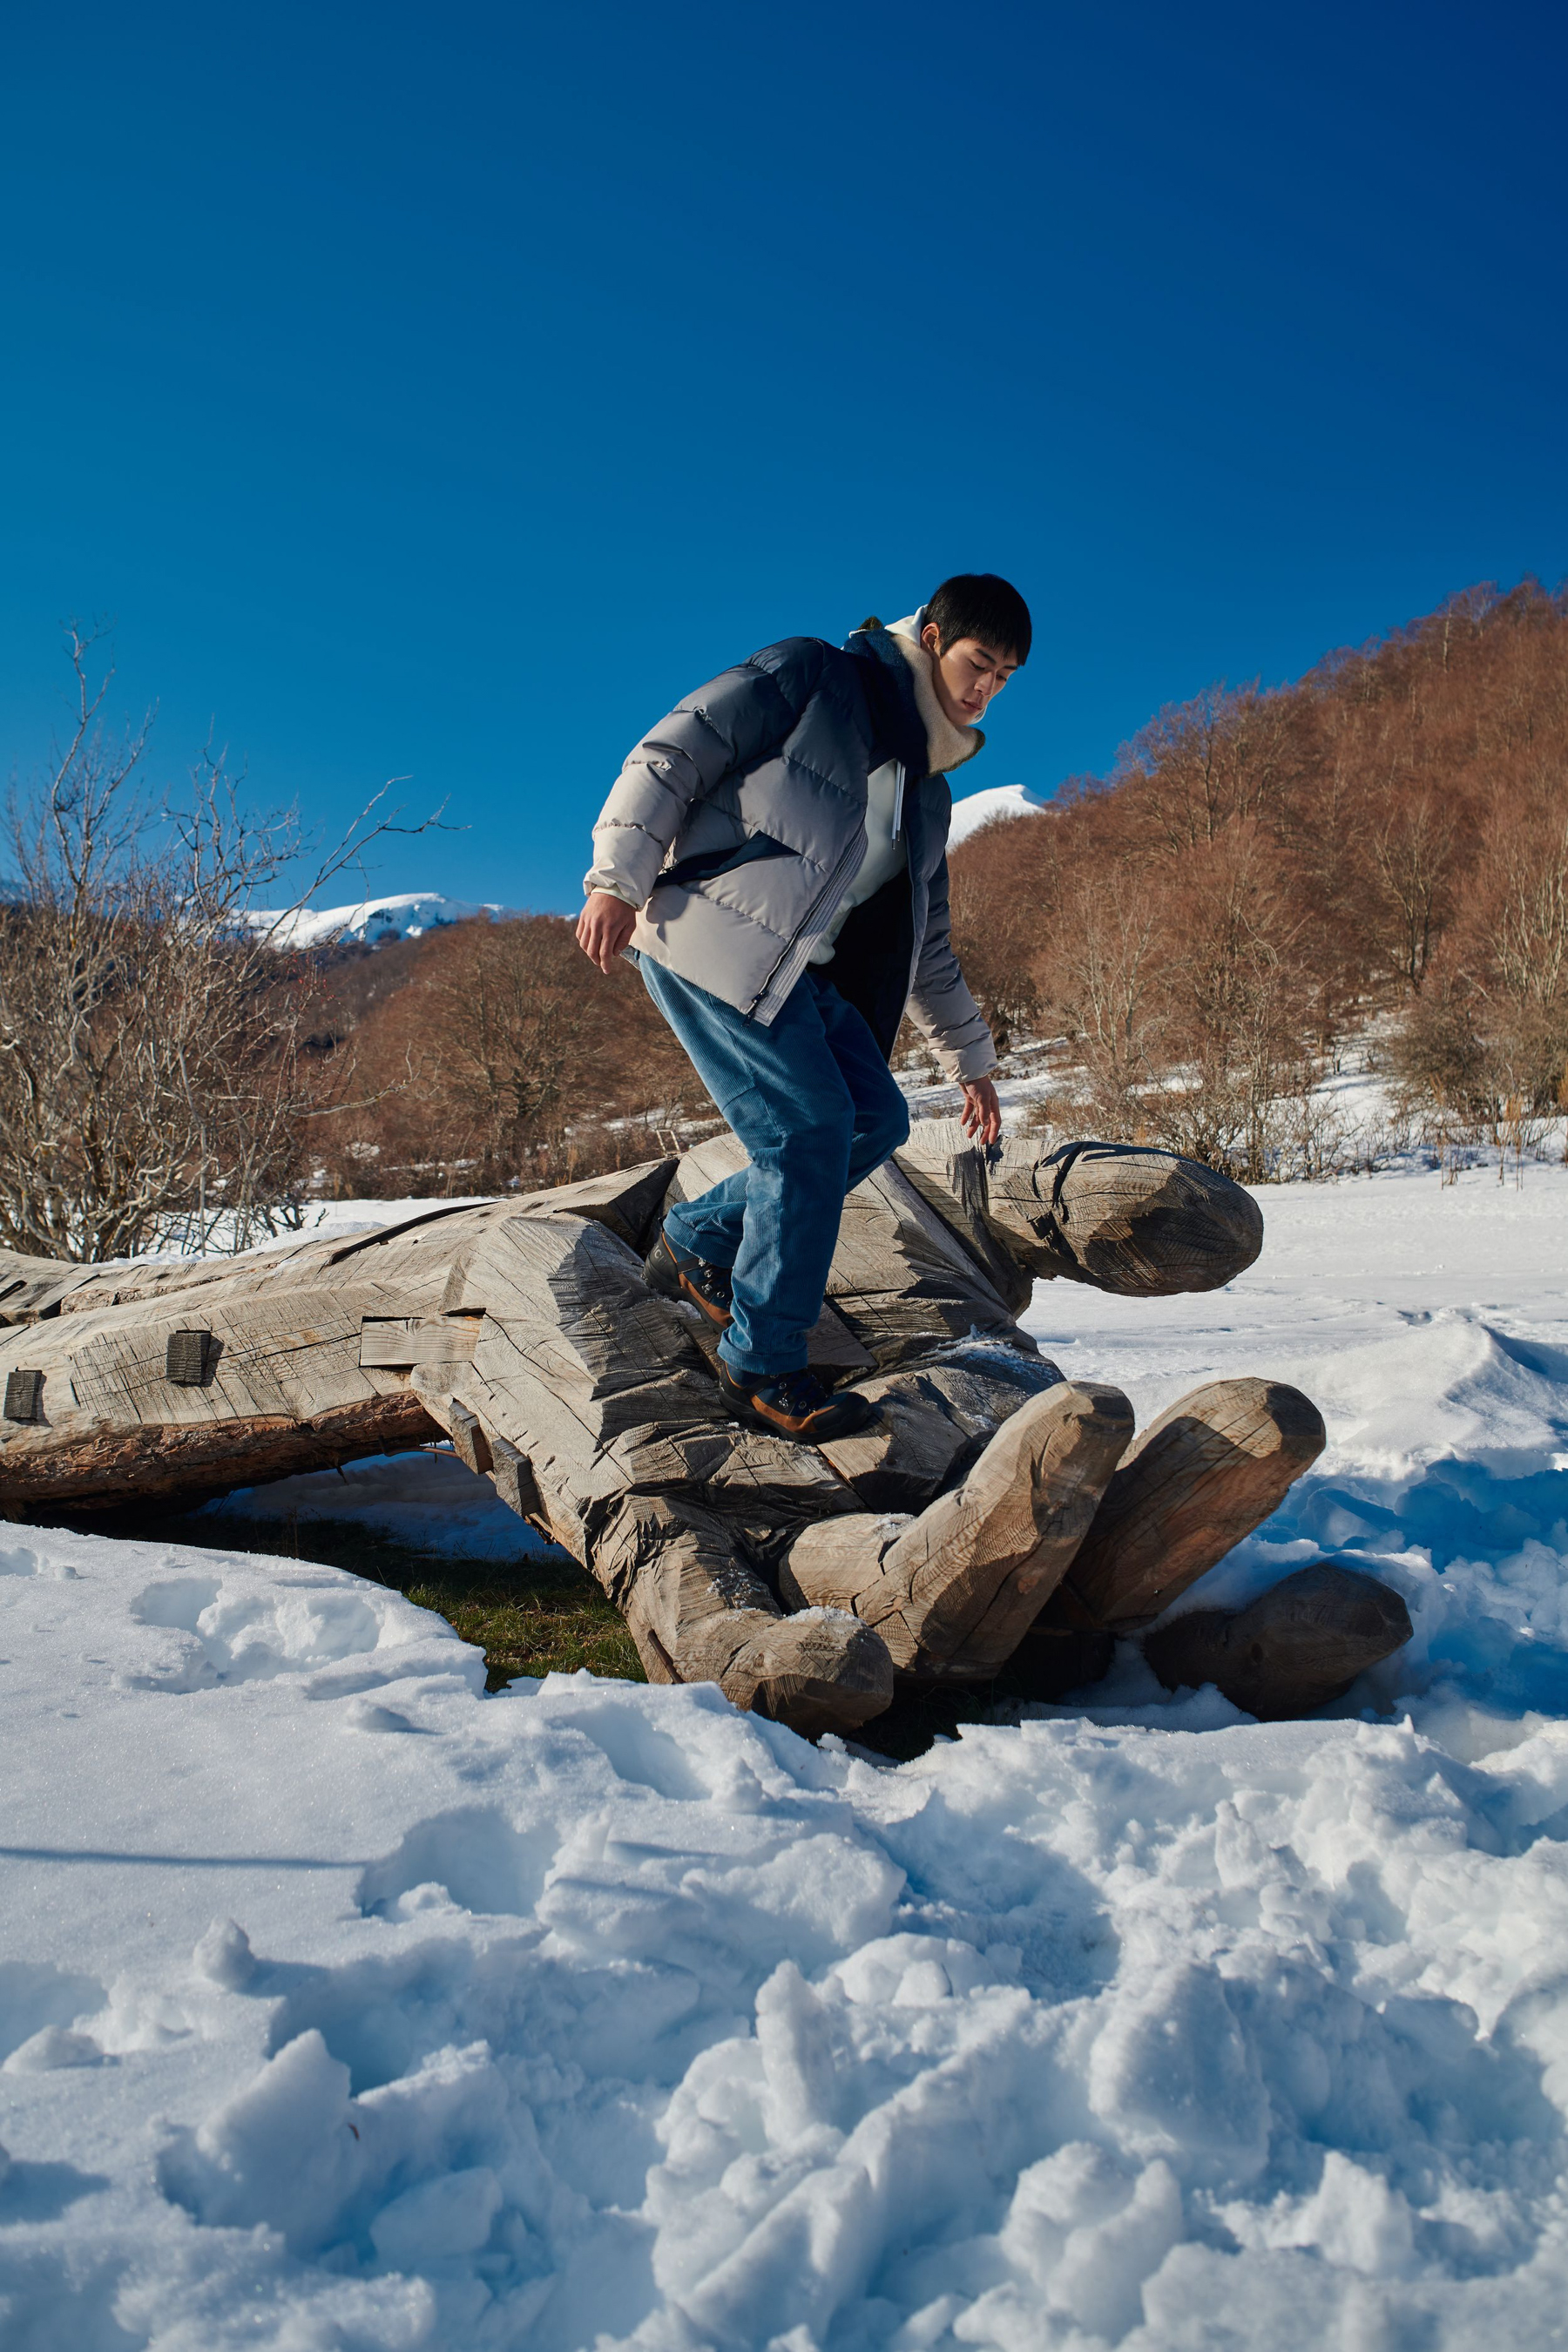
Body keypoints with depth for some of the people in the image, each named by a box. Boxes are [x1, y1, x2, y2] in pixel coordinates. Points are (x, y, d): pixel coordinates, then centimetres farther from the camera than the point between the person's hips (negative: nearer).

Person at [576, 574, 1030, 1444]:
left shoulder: (928, 793, 22)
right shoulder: (811, 677, 0)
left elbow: (924, 945, 28)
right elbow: (671, 755, -7)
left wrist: (969, 1057, 27)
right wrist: (618, 879, -17)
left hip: (797, 974, 8)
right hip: (708, 940, -8)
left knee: (877, 1118, -3)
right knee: (809, 1130, -15)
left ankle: (696, 1242, 11)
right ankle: (762, 1369, -5)